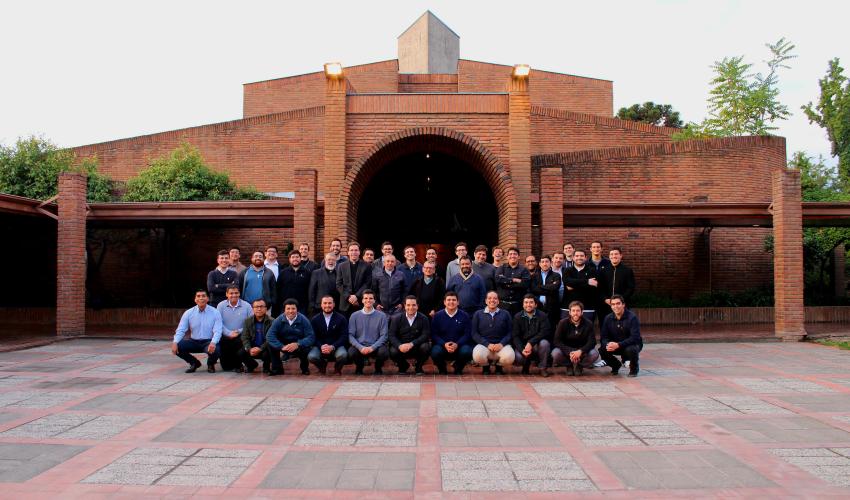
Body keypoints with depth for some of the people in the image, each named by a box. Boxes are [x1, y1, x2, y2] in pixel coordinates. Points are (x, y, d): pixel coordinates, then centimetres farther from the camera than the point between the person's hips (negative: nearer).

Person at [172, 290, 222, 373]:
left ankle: (210, 364, 5)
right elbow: (181, 330, -4)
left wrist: (213, 343, -36)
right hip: (194, 341, 3)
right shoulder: (188, 313, 0)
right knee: (177, 347, -21)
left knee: (215, 350, -36)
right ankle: (194, 363, 9)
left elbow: (217, 331, -15)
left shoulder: (215, 313, -7)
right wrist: (175, 342, -24)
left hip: (208, 342, -3)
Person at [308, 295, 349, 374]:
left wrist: (332, 347, -20)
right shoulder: (315, 320, 6)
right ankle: (322, 366, 9)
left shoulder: (341, 319, 1)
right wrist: (321, 346, -19)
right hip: (320, 346, 1)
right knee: (311, 357, -30)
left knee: (342, 355, -35)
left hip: (336, 346, -1)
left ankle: (337, 368, 4)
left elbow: (344, 336, -5)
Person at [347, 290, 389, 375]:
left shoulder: (381, 316, 1)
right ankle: (359, 367, 5)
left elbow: (383, 336, -2)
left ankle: (378, 368, 5)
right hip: (359, 346, 0)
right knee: (351, 352, -32)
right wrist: (360, 347, -16)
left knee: (384, 352, -32)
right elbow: (350, 335, -1)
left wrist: (372, 347, -16)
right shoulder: (354, 316, 3)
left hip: (375, 347, 0)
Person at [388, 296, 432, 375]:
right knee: (393, 352, -30)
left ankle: (418, 367, 1)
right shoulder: (397, 318, -1)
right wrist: (399, 346, -27)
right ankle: (403, 366, 8)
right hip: (401, 347, 1)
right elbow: (391, 335, -7)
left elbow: (426, 335, -13)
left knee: (426, 347, -31)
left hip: (417, 348, -1)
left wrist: (411, 344, -27)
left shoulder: (423, 319, -4)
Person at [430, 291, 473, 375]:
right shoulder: (437, 316, 5)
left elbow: (467, 334, -2)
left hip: (459, 346, 0)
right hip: (442, 345, 0)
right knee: (435, 352, -33)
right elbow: (434, 334, 0)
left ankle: (458, 368, 3)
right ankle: (442, 369, 3)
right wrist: (444, 344, -18)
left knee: (466, 351, -32)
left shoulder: (464, 316, 4)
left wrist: (457, 344, -19)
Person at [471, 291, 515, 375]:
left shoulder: (506, 314, 11)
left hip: (501, 345, 0)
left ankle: (499, 366, 7)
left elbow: (510, 332, 5)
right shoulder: (478, 314, 11)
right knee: (478, 356, -34)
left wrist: (501, 344, -13)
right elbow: (474, 333, 4)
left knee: (509, 357, -32)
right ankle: (486, 366, 5)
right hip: (484, 345, 0)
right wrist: (487, 344, -10)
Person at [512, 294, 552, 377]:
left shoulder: (542, 316, -3)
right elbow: (515, 336, -4)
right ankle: (526, 365, 11)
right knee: (517, 358, -29)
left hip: (537, 346, -1)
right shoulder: (517, 317, 2)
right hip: (522, 345, 1)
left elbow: (545, 332, -15)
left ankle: (543, 368, -8)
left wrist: (531, 343, -27)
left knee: (544, 343, -33)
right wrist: (522, 350, -22)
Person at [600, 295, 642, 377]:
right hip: (614, 345, 4)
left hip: (632, 345, -4)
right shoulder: (608, 318, -6)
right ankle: (615, 365, 9)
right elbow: (603, 337, -6)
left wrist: (618, 345, -39)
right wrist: (607, 344, -31)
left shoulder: (632, 317, -20)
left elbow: (635, 337, -28)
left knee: (631, 350, -38)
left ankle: (634, 367, -3)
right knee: (602, 350, -23)